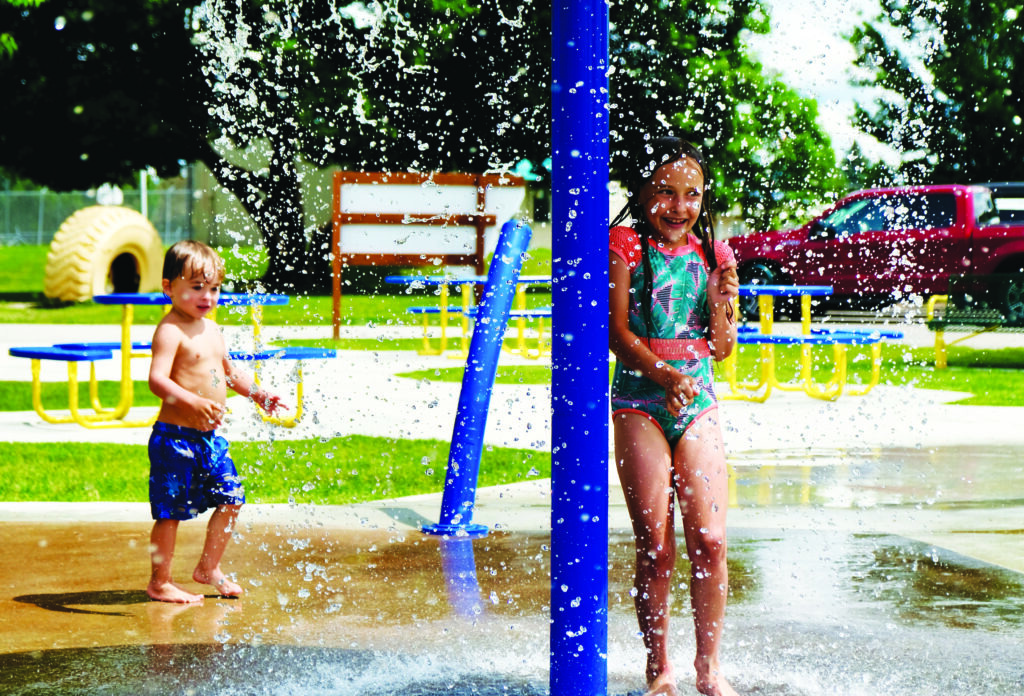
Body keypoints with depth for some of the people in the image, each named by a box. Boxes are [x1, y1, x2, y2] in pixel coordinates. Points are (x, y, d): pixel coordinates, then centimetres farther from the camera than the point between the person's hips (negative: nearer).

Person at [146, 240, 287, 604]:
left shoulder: (211, 329, 14)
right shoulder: (170, 331, -14)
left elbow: (229, 372, 29)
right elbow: (157, 380, -27)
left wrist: (258, 393, 17)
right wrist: (193, 402, -40)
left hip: (210, 437, 9)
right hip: (176, 437, -9)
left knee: (230, 497, 12)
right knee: (171, 510, -2)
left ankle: (209, 567, 28)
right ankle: (160, 582, 10)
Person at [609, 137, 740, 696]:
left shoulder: (711, 255, 8)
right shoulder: (624, 246, -3)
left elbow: (722, 349, 8)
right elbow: (618, 334, -9)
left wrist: (719, 303, -11)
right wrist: (666, 376, -23)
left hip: (698, 404, 3)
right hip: (640, 402, -3)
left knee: (710, 540, 0)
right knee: (655, 547, -2)